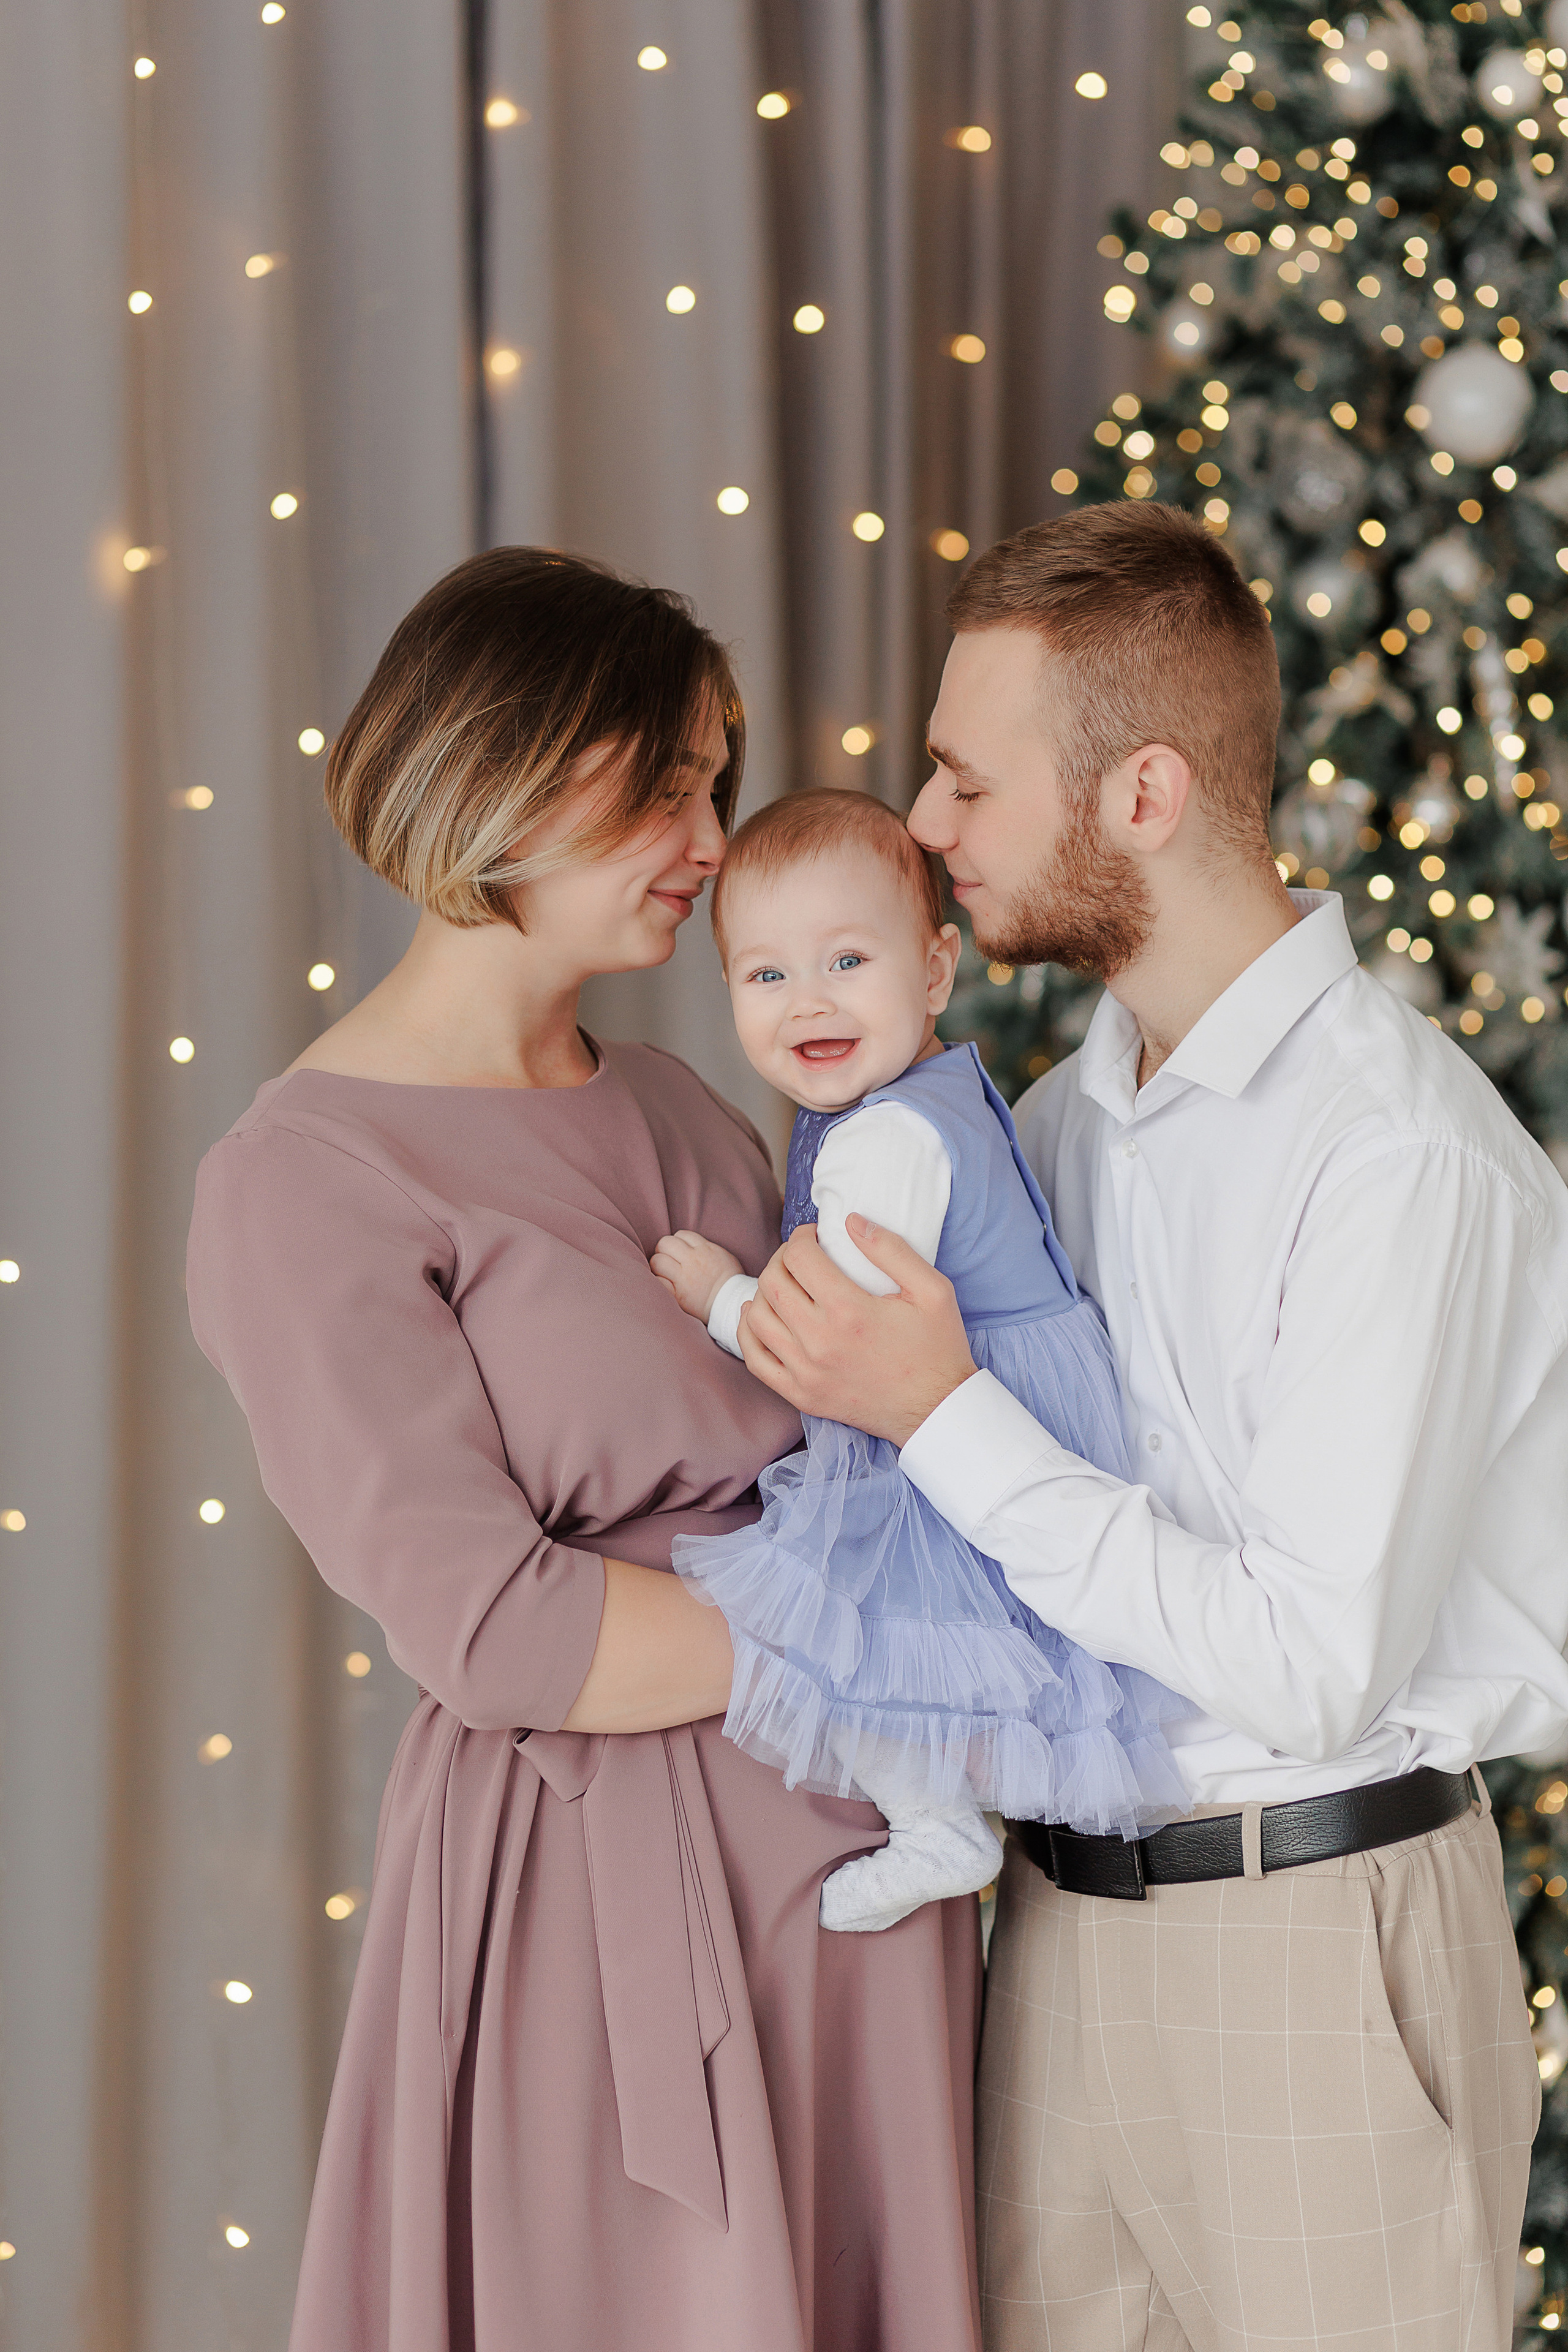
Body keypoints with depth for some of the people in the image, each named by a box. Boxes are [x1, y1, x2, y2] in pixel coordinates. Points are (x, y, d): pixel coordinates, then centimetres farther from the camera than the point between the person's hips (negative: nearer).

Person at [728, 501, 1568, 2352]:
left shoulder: (1401, 1156, -18)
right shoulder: (1069, 1111, 9)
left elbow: (1311, 1669, -22)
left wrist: (944, 1419, -20)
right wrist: (797, 1335, 4)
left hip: (1314, 1927, -7)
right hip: (1065, 1917, 7)